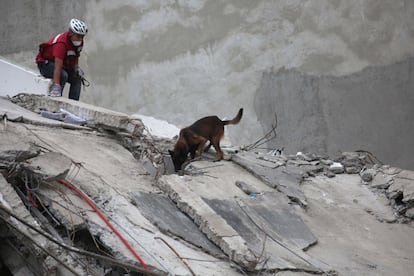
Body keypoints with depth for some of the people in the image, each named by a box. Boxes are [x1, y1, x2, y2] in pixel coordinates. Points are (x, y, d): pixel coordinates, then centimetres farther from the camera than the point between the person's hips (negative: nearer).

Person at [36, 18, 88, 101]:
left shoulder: (79, 41, -8)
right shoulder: (61, 42, -33)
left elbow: (75, 56, 13)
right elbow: (58, 66, -39)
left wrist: (76, 67, -6)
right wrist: (56, 85, -44)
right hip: (45, 63, -8)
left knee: (77, 78, -7)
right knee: (63, 75, -33)